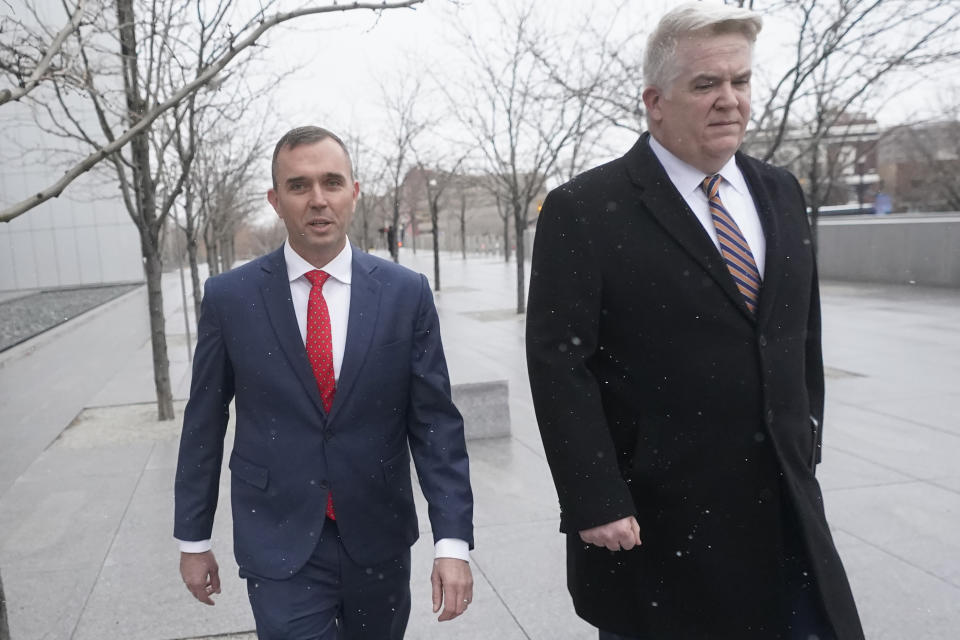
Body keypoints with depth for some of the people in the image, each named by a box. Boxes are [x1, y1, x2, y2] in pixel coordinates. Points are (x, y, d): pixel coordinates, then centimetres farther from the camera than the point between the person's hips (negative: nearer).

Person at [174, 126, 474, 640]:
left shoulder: (406, 293, -6)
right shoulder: (229, 298, -6)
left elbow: (436, 423, -6)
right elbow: (203, 425, 3)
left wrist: (452, 541, -11)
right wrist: (192, 539, 8)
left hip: (379, 542, 2)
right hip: (280, 548, -1)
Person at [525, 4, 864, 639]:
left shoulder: (780, 193, 8)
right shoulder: (584, 211, -12)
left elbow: (803, 331, 15)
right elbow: (558, 364, -15)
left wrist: (807, 444, 13)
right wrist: (595, 503, -17)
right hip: (657, 520, -5)